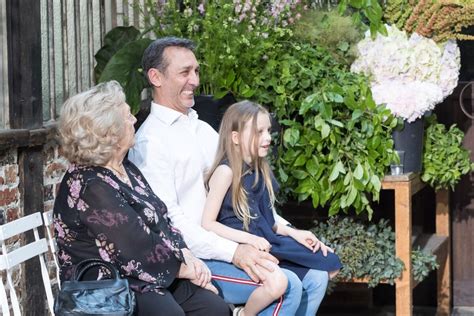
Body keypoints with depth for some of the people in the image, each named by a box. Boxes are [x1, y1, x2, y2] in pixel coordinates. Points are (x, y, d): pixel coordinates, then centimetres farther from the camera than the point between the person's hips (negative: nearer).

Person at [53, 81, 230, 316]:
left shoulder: (125, 168, 12)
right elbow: (140, 250, -20)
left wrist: (187, 256, -3)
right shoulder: (91, 187, -20)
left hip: (156, 276, 9)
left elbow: (161, 221, 14)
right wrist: (187, 270, -8)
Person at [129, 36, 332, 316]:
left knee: (315, 277, -1)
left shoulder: (202, 129, 16)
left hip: (228, 242, 9)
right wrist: (233, 252, -25)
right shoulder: (151, 141, -12)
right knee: (287, 286, -22)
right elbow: (167, 220, -20)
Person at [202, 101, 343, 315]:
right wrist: (248, 238, -22)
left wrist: (295, 233, 1)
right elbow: (208, 224, -14)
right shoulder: (226, 171, -11)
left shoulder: (259, 171, 13)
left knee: (318, 275, -4)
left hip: (265, 244, 8)